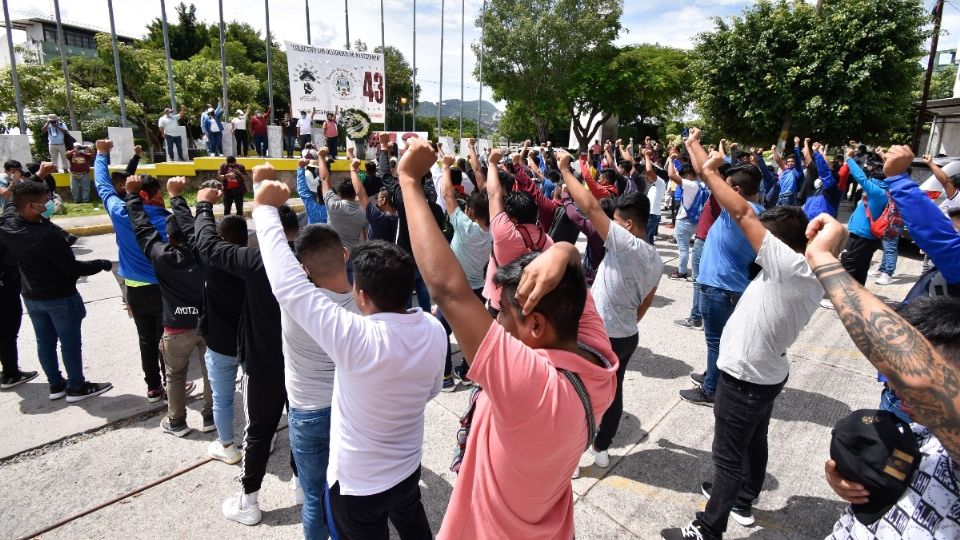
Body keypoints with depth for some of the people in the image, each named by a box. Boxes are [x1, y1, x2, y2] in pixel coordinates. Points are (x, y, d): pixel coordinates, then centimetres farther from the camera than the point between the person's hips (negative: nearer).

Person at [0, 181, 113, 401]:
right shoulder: (47, 235, -32)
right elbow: (73, 268, -24)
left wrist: (38, 175, 11)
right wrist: (103, 264, -10)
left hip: (31, 296, 8)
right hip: (60, 297, -8)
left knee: (45, 342, 19)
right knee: (70, 343, 8)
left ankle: (55, 384, 33)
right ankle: (76, 387, 21)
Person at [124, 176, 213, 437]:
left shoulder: (162, 256, -10)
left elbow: (142, 227, -2)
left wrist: (133, 194, 9)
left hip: (177, 328, -2)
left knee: (175, 375, 17)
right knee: (210, 371, 16)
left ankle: (176, 422, 30)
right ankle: (211, 416, 28)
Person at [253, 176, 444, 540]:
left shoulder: (356, 339, -37)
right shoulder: (433, 330, -18)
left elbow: (288, 284, -32)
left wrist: (265, 209, -22)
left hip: (357, 483, -4)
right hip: (409, 466, 5)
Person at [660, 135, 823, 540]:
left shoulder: (790, 267, -28)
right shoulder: (809, 275, -1)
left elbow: (742, 213, -29)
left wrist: (707, 167, -21)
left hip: (745, 379, -9)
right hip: (767, 374, 10)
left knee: (729, 457, 4)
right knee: (754, 442, 26)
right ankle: (743, 502, 48)